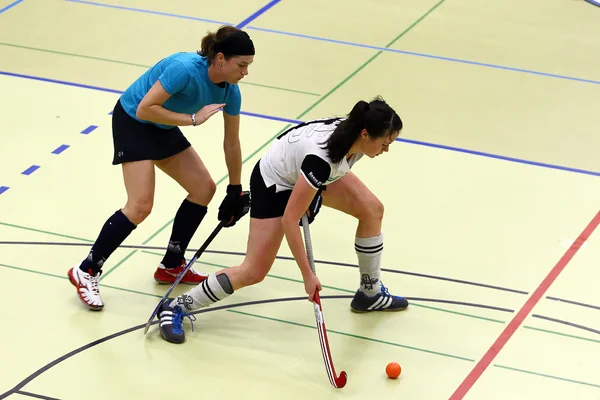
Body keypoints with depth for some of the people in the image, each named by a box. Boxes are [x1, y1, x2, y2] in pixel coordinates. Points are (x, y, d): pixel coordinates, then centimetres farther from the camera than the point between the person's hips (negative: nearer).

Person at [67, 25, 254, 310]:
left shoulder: (230, 91, -11)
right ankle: (86, 272, -5)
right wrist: (192, 119, -32)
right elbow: (145, 109, -32)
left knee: (204, 189, 5)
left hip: (163, 128, 8)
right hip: (132, 121, -8)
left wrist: (235, 191, 9)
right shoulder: (185, 69, -34)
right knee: (141, 205, -18)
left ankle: (171, 267, 18)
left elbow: (231, 143, 2)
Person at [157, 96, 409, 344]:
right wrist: (307, 275, -32)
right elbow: (289, 220, -36)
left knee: (372, 210, 0)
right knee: (254, 272, -9)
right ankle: (176, 308, 4)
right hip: (274, 183, -8)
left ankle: (370, 293, 18)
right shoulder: (321, 158, -43)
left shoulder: (354, 131, -23)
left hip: (303, 173, 8)